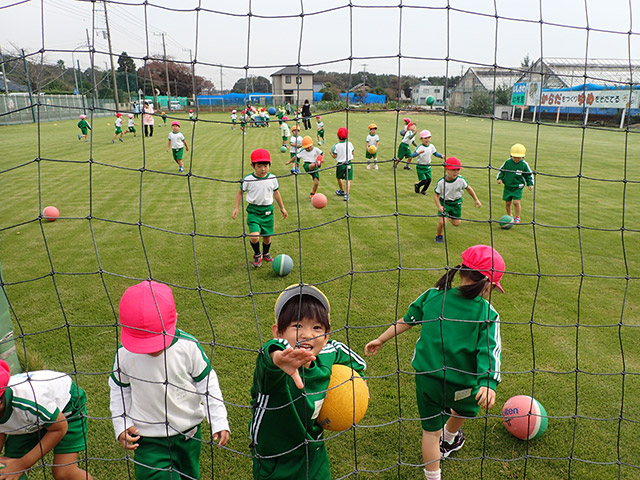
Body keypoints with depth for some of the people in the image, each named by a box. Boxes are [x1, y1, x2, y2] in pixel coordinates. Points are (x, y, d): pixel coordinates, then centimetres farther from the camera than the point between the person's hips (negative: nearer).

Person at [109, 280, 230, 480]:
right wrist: (121, 426, -5)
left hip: (189, 433, 1)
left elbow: (207, 382, -8)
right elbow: (119, 389, 2)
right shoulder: (124, 354, -17)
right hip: (149, 440, -1)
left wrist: (219, 422, -9)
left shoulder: (188, 346, -20)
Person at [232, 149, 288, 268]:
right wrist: (236, 208, -1)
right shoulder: (248, 180, -9)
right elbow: (240, 192, 4)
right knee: (254, 236, -19)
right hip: (253, 210, -3)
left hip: (268, 210, 3)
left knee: (267, 236, 10)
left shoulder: (272, 179, -1)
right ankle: (257, 255, 12)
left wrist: (282, 208, 20)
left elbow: (276, 193, 14)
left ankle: (266, 253, 42)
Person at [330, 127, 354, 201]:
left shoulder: (337, 146, -13)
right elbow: (352, 153, 7)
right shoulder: (349, 144, -4)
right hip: (349, 164, 2)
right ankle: (347, 194, -12)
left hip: (340, 164, -2)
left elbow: (335, 156, -9)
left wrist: (331, 153, 11)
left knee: (339, 178, 21)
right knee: (348, 179, 1)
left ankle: (342, 191, 38)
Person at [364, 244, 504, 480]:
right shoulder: (487, 314, -13)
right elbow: (489, 351, -23)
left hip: (426, 379, 1)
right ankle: (448, 440, 61)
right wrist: (488, 383, -28)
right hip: (461, 385, -1)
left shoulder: (432, 295, -4)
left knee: (430, 430, 17)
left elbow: (407, 320, 5)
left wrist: (381, 340, 15)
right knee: (465, 409, 34)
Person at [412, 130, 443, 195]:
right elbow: (412, 155, -32)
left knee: (429, 180, 6)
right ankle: (417, 185, 26)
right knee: (424, 181, -7)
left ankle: (423, 190, 32)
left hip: (428, 166, 6)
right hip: (420, 167, -6)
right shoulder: (420, 147, -21)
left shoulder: (431, 146, -1)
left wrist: (441, 156, -2)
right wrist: (419, 152, -50)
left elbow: (435, 153, 15)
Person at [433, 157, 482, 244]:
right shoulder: (441, 182, -22)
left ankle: (449, 216, 43)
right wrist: (439, 206, -25)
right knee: (441, 221, -17)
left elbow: (469, 188, 1)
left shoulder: (461, 180, -18)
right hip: (444, 202, -2)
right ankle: (438, 236, 14)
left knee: (456, 223, 7)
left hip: (456, 202, 3)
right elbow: (435, 195, -13)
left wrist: (476, 199, 2)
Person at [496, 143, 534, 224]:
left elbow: (529, 175, 5)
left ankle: (517, 218, 4)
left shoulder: (524, 164, -6)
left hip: (518, 187, -2)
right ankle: (509, 216, 30)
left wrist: (530, 184, -2)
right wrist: (499, 178, -5)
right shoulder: (507, 162, -3)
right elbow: (501, 170, 9)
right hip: (508, 186, 2)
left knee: (516, 202, -12)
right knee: (507, 203, 8)